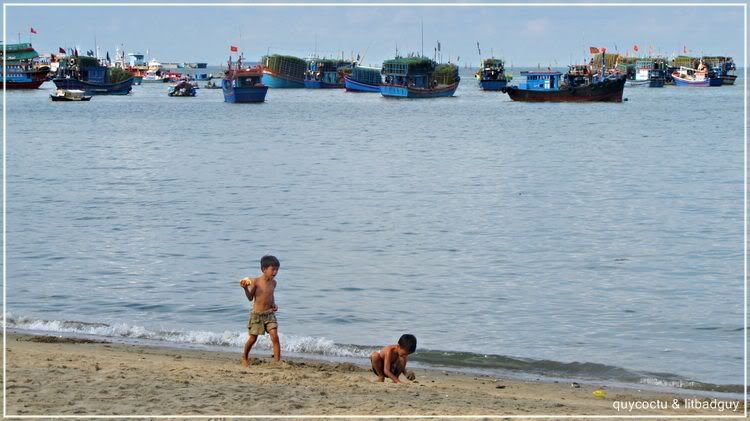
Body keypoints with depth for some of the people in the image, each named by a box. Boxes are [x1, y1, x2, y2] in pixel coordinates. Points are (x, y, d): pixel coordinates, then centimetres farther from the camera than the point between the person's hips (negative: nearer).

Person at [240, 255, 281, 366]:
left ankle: (277, 361, -12)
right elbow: (250, 298, -10)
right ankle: (245, 357, 33)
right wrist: (246, 289, -26)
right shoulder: (255, 281, -12)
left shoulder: (273, 282, 4)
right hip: (256, 314, -3)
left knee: (275, 336, -13)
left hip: (269, 314, 3)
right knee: (252, 339, 7)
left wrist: (273, 304, 6)